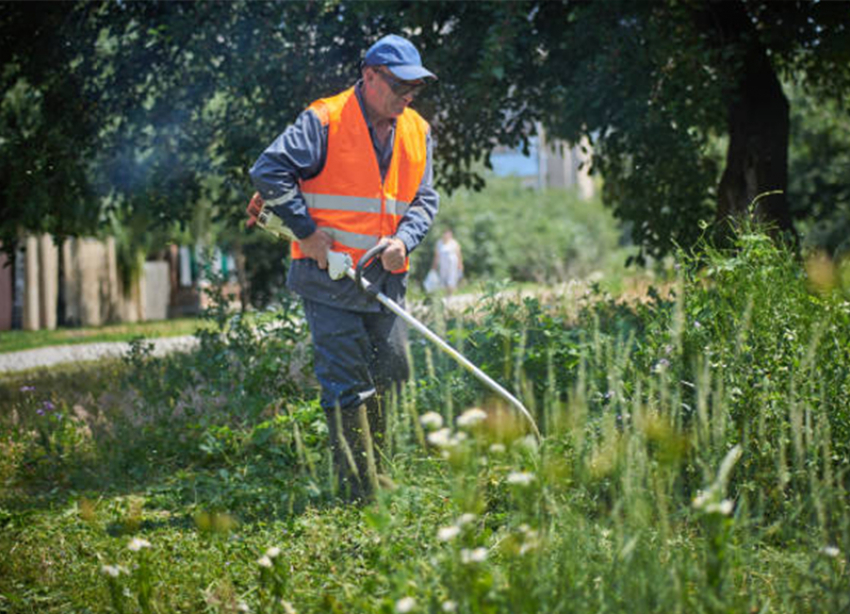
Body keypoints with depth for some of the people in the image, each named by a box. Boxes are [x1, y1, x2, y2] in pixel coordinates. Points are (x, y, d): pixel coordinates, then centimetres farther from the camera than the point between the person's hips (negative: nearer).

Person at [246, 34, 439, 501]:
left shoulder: (416, 132, 10)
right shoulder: (325, 121, -10)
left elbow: (425, 198, 12)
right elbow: (270, 170, -15)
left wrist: (403, 240, -8)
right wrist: (306, 231, -15)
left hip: (385, 278, 6)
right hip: (328, 274, -6)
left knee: (390, 370, 8)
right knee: (345, 379, -5)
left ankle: (374, 473, 23)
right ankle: (359, 489, 0)